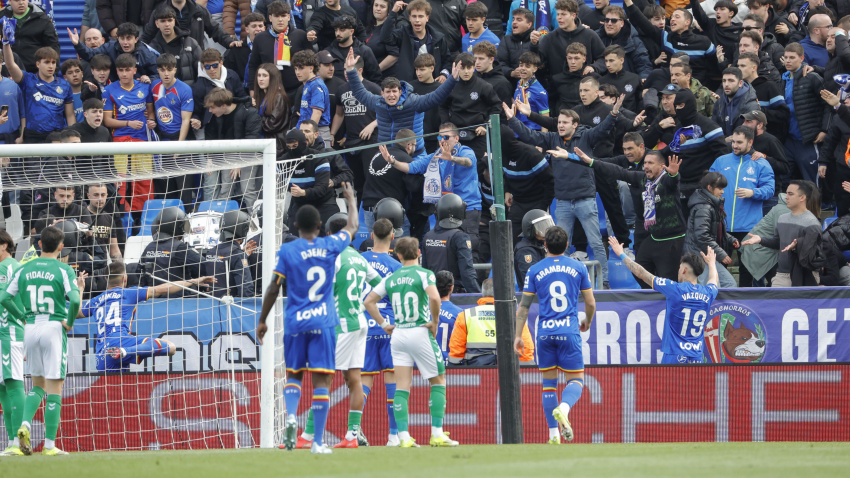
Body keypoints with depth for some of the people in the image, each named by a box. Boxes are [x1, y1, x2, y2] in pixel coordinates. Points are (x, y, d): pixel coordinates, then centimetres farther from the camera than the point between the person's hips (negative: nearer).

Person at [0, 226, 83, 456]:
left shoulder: (25, 269, 7)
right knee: (54, 388, 0)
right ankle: (50, 444, -2)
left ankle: (25, 424, -6)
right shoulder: (63, 270, -6)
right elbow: (74, 300, -19)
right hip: (54, 327, -4)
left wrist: (23, 317, 12)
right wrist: (69, 322, -4)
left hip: (30, 329, 4)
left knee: (38, 384, 19)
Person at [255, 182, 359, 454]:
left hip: (295, 322, 0)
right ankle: (318, 441, -4)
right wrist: (350, 200, 39)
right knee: (321, 380, -1)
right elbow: (353, 227, 22)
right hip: (323, 322, 0)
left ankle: (291, 415, -13)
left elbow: (274, 288, -2)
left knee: (293, 374, 15)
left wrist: (262, 320, 8)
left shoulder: (287, 251, -2)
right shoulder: (330, 247, 2)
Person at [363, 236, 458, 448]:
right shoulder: (424, 274, -6)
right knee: (438, 381, 8)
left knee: (402, 387, 3)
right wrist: (435, 321, -10)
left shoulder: (391, 278, 8)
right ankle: (437, 434, 1)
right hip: (419, 333, -4)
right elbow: (434, 297, -23)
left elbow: (369, 301, 9)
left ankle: (403, 436, -4)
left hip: (398, 334, 4)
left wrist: (383, 324, 12)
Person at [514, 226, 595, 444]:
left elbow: (523, 306, 4)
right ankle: (563, 408, -29)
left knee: (549, 383, 11)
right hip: (569, 332, -1)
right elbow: (591, 303, 9)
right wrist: (587, 322, 29)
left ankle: (553, 433, 8)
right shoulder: (578, 268, 4)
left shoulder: (535, 271, 4)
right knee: (576, 380, 4)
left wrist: (518, 335, 10)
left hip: (545, 333, 1)